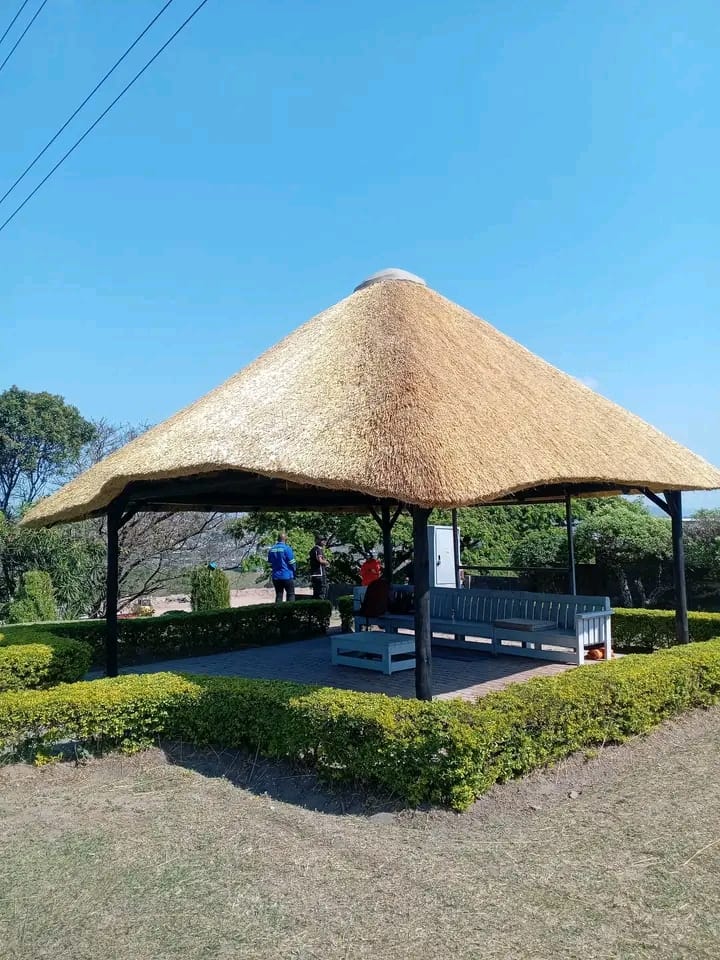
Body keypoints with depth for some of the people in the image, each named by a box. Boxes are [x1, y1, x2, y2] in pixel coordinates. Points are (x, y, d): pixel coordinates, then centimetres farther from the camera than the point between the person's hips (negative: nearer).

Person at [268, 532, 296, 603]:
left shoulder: (271, 549, 7)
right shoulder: (287, 548, -11)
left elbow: (270, 563, 13)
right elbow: (292, 563, -8)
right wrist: (294, 572, 7)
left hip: (276, 577, 5)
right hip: (287, 576, -5)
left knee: (278, 595, 10)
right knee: (290, 594, 3)